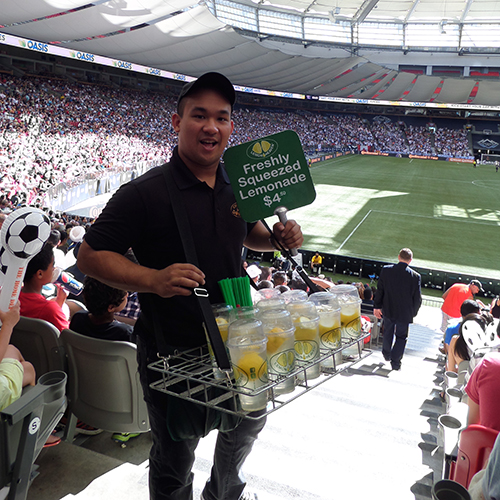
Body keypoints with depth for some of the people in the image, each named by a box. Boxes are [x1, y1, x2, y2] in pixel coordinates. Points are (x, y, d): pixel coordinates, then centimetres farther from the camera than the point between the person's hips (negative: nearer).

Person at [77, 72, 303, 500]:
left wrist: (280, 236, -4)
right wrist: (153, 279, -32)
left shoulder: (238, 186, 2)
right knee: (175, 460, 13)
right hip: (174, 350, -6)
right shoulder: (145, 192, -18)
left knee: (249, 423, 28)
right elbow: (90, 255, -16)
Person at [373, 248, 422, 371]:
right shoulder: (415, 276, -16)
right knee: (401, 336, 15)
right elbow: (417, 298, -9)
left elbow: (379, 290, -6)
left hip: (388, 309, 3)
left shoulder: (386, 270, -12)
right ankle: (395, 361, 14)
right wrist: (413, 312, 7)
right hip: (405, 312, -2)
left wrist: (377, 306, 4)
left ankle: (386, 354, 44)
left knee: (388, 332, 25)